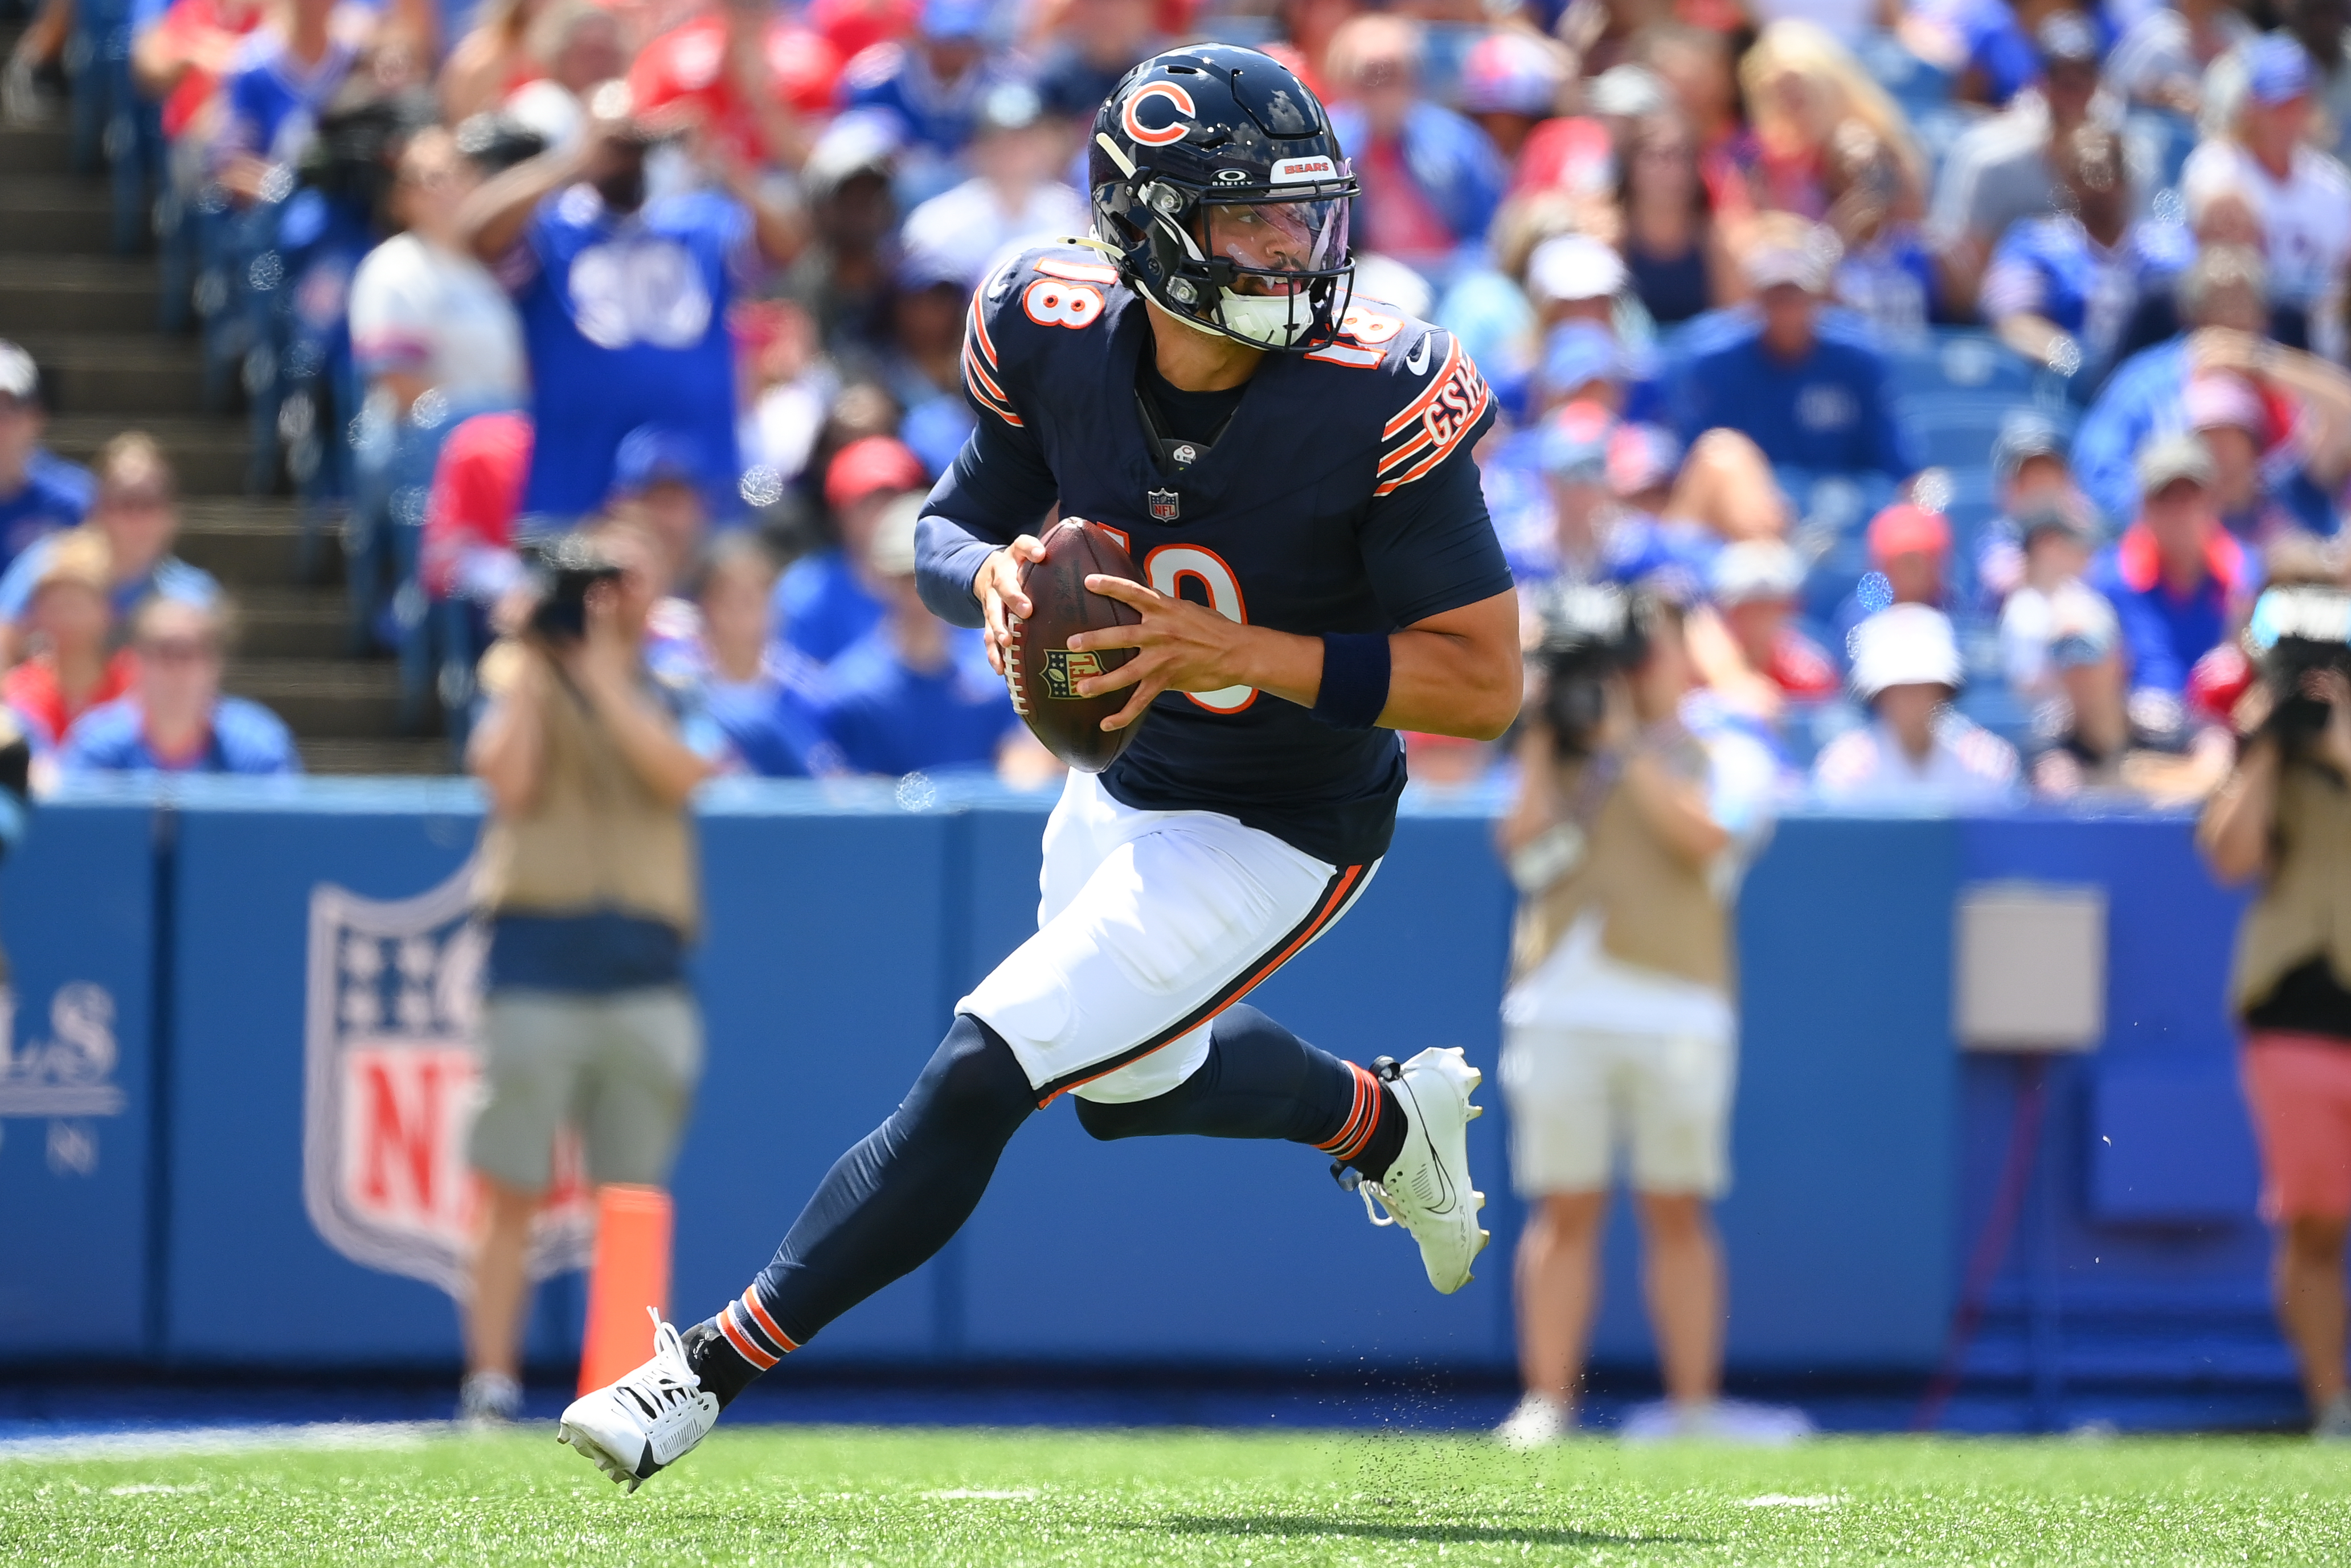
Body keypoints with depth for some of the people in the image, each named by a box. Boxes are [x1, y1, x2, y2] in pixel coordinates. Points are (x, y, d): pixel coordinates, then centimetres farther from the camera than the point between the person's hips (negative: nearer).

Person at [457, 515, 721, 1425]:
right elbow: (508, 779, -8)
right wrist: (533, 659, -6)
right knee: (511, 1191, -5)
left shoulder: (670, 701, 17)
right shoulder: (523, 680, 10)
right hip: (537, 968, -2)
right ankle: (490, 1382, -3)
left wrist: (603, 675, -9)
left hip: (646, 978, 2)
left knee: (635, 1199, 1)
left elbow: (680, 773, -5)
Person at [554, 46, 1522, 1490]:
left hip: (1279, 834, -6)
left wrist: (1242, 651, -35)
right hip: (1122, 788, 6)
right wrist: (993, 577, -26)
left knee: (980, 1080, -12)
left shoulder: (1379, 407, -30)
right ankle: (1388, 1119, 55)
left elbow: (1485, 682, -27)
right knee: (1130, 1080, 28)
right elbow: (951, 530, 0)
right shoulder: (1058, 343, -17)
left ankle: (714, 1371, -2)